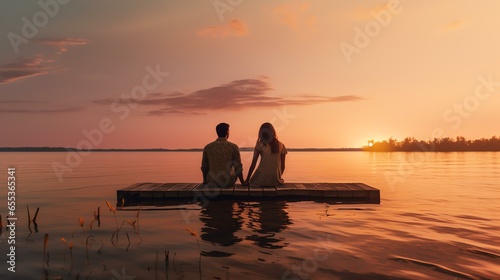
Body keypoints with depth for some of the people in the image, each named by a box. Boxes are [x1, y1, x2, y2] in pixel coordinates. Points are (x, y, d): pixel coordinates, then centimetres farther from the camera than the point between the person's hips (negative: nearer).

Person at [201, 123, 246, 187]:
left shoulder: (207, 147, 1)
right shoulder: (233, 147, -5)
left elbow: (204, 167, 8)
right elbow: (238, 167, 0)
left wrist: (205, 181, 25)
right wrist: (242, 182, 15)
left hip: (212, 182, 2)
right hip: (228, 182, -2)